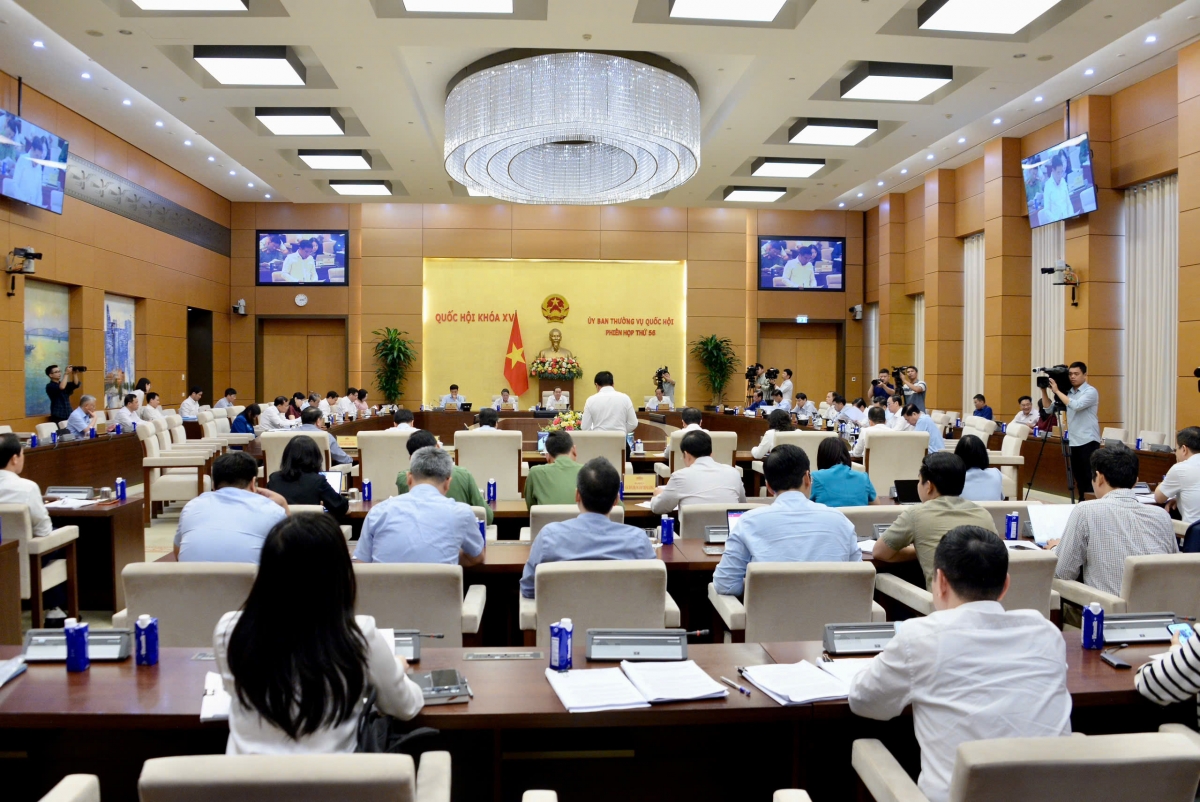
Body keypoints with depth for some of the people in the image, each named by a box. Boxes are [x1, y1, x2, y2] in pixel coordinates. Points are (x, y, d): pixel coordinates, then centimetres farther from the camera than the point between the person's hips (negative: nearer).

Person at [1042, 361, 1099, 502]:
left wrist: (1057, 391, -20)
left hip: (1088, 442, -7)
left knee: (1090, 479, -7)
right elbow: (1049, 408, 13)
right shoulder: (1068, 393, 12)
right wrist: (1043, 390, 1)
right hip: (1074, 442, 7)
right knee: (1079, 479, 11)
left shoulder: (1090, 391, -9)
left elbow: (1076, 406, -26)